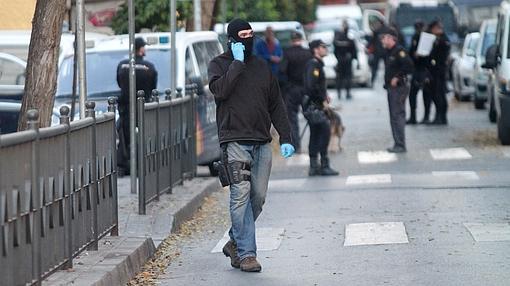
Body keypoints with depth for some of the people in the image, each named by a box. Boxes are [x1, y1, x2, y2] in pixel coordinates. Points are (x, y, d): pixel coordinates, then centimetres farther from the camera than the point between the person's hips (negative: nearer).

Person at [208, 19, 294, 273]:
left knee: (258, 197, 3)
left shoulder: (262, 67, 17)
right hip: (235, 141, -5)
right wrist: (237, 63, -11)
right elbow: (220, 90, -16)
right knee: (241, 195, -13)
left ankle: (235, 243, 20)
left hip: (262, 143, 5)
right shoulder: (219, 64, 5)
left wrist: (285, 138, 10)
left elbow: (276, 105, 18)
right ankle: (246, 253, -13)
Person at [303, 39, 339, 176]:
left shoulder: (318, 64, 18)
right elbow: (312, 86, -24)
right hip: (314, 105, -10)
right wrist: (323, 98, -15)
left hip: (315, 105, 10)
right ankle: (324, 166, -12)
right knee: (325, 131, -13)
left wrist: (324, 95, 10)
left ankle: (314, 167, 15)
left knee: (315, 135, 11)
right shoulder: (314, 64, -13)